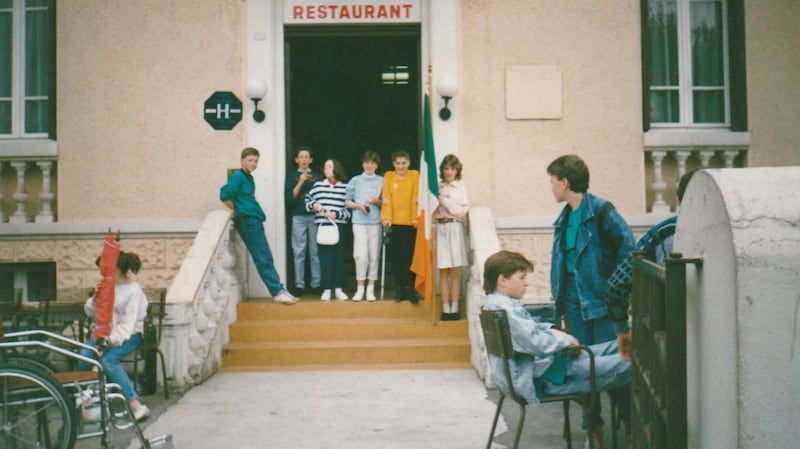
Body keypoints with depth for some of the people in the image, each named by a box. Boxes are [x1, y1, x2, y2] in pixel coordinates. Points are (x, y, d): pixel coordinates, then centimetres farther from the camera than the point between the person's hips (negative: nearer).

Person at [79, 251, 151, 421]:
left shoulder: (134, 291, -8)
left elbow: (128, 323, -16)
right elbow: (89, 311, 13)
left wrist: (111, 340, -27)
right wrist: (96, 298, -7)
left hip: (128, 335, -6)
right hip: (105, 332, 6)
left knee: (108, 360, -33)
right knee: (84, 355, -23)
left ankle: (136, 405, -37)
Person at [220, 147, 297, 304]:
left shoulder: (249, 177, 17)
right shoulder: (238, 176, -9)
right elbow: (224, 195, -19)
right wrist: (238, 211, -7)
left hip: (255, 220, 9)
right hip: (248, 221, -9)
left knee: (266, 258, 9)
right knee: (263, 259, -7)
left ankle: (279, 291, 12)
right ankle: (278, 292, -6)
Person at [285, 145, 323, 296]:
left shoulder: (317, 177, 13)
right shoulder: (292, 176, 10)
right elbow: (290, 197, -1)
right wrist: (301, 182, -10)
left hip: (315, 216, 1)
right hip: (298, 217, -1)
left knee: (315, 251, 0)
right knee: (299, 252, -2)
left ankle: (316, 284, 4)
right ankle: (299, 285, 1)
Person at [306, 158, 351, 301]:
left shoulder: (344, 188, 4)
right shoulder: (318, 186, 7)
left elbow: (348, 209, 2)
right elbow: (308, 200, 20)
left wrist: (336, 214, -13)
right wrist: (313, 205, 0)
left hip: (339, 226, 0)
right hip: (323, 226, 0)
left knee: (339, 257, 2)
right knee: (325, 258, 0)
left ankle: (339, 289, 9)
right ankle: (326, 289, 6)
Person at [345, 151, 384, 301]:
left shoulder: (382, 181, 9)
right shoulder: (355, 181, 8)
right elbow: (347, 202, 10)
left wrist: (377, 201, -8)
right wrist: (358, 205, -8)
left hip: (376, 222, 1)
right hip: (359, 222, -1)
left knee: (374, 255, 2)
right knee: (361, 255, -9)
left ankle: (370, 289, 9)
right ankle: (360, 288, 1)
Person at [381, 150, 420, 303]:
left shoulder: (414, 175, 4)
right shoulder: (388, 176, 6)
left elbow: (416, 197, -2)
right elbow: (386, 198, -1)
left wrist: (415, 217, -10)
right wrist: (386, 217, -11)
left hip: (410, 222, -1)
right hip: (394, 222, 1)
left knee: (409, 256, -2)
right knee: (396, 257, 5)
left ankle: (409, 287, 3)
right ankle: (399, 288, 12)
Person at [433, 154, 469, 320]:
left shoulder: (461, 188, 5)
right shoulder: (437, 187, 10)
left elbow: (463, 211, 0)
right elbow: (432, 210, 9)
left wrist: (447, 203, -6)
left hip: (455, 228, -2)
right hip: (440, 228, 2)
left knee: (455, 271, -2)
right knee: (443, 271, 1)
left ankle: (454, 308, 2)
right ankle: (445, 309, 3)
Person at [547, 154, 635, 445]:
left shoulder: (601, 210, -10)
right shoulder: (564, 219, 13)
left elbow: (628, 246, -15)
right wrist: (559, 295, 11)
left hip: (602, 299, -7)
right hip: (575, 301, 7)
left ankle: (631, 425, 10)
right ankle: (593, 426, 19)